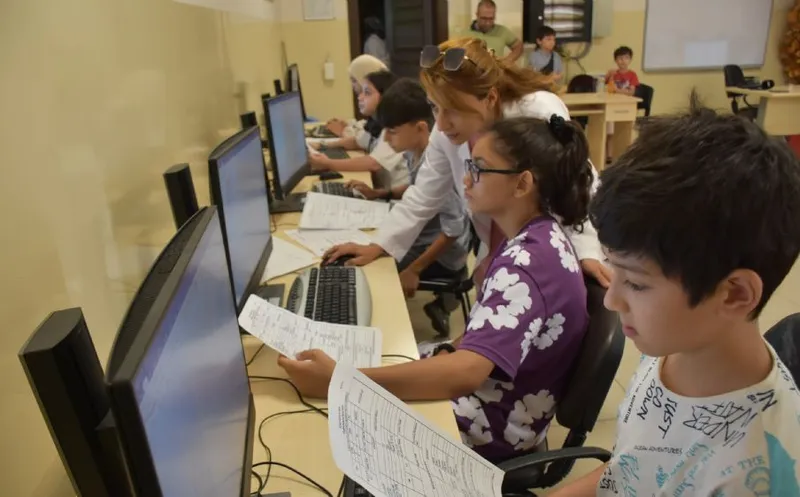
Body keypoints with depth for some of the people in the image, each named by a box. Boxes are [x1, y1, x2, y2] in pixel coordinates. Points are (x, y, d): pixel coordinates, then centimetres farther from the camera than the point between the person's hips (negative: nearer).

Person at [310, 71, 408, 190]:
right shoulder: (375, 123, 6)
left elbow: (373, 163, -33)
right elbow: (356, 141, 22)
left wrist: (328, 164, -32)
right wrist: (324, 146, 5)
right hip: (381, 187, 8)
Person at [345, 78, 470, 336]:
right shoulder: (414, 153, -3)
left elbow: (454, 229, -26)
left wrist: (415, 270, -22)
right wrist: (381, 194, 5)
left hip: (441, 255, -9)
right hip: (421, 239, 9)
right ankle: (436, 297, 22)